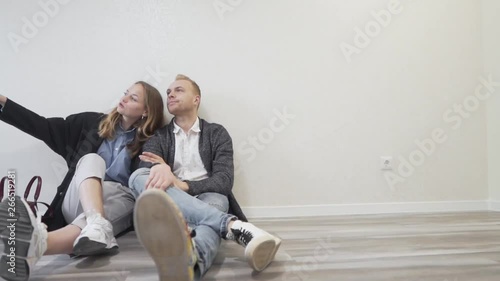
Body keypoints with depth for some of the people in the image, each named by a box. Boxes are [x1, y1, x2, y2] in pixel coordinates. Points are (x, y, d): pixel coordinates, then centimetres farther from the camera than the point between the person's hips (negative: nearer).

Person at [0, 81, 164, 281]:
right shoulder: (94, 122, 13)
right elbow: (45, 127, 10)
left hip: (117, 202, -2)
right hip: (77, 202, 2)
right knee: (91, 159, -26)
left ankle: (38, 242, -62)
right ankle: (97, 226, -55)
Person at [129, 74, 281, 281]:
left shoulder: (216, 133, 10)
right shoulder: (159, 136, 15)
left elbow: (225, 181, -5)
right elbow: (147, 165, -7)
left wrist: (183, 185, -22)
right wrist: (159, 168, -34)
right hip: (170, 207, 1)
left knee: (216, 200, -35)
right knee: (139, 176, -27)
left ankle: (191, 258, -74)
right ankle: (233, 226, -47)